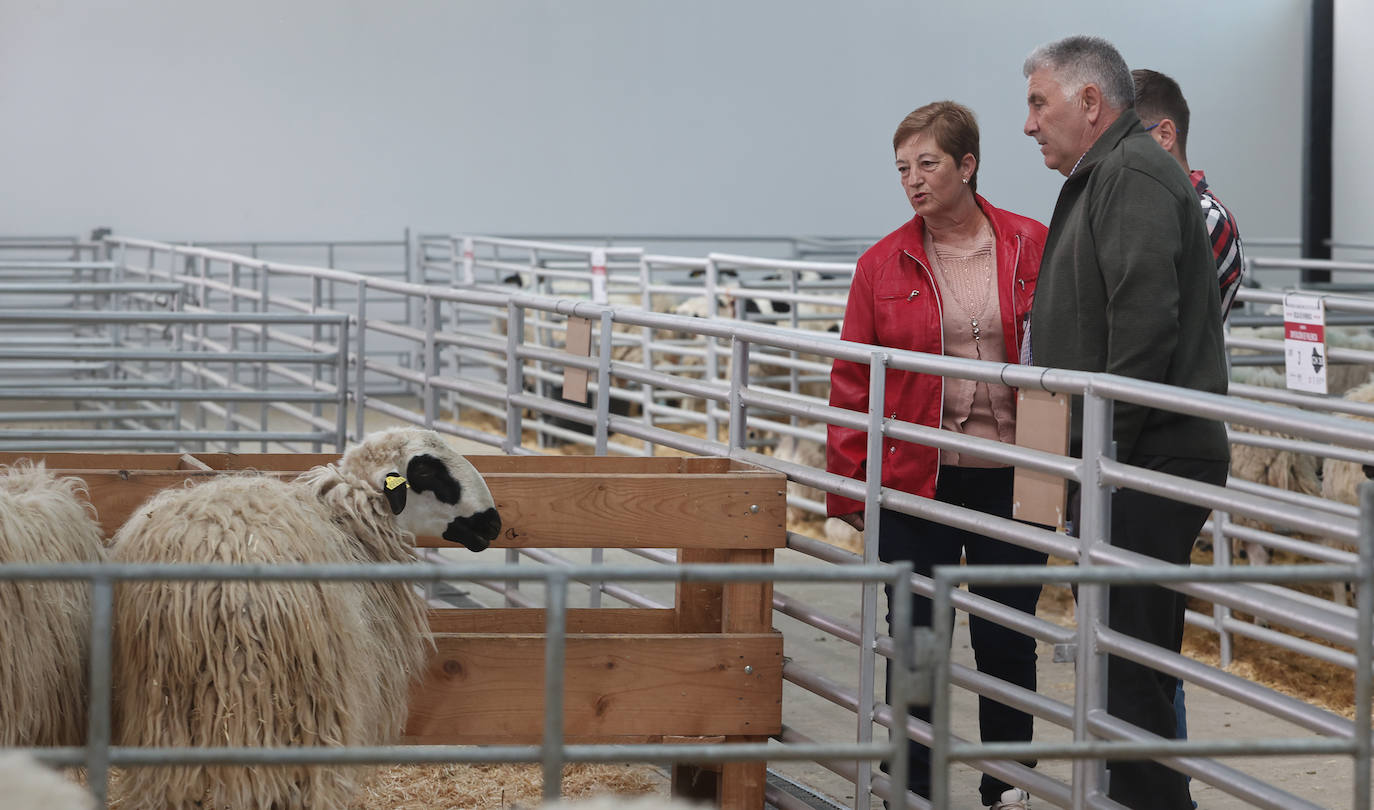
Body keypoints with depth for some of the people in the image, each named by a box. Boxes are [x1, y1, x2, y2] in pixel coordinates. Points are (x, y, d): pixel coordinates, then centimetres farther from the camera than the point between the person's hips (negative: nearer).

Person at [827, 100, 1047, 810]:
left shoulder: (1033, 248, 0)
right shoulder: (884, 264, 2)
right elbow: (853, 381, 4)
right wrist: (847, 485, 1)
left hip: (1011, 480, 0)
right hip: (916, 481, 0)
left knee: (1007, 643, 7)